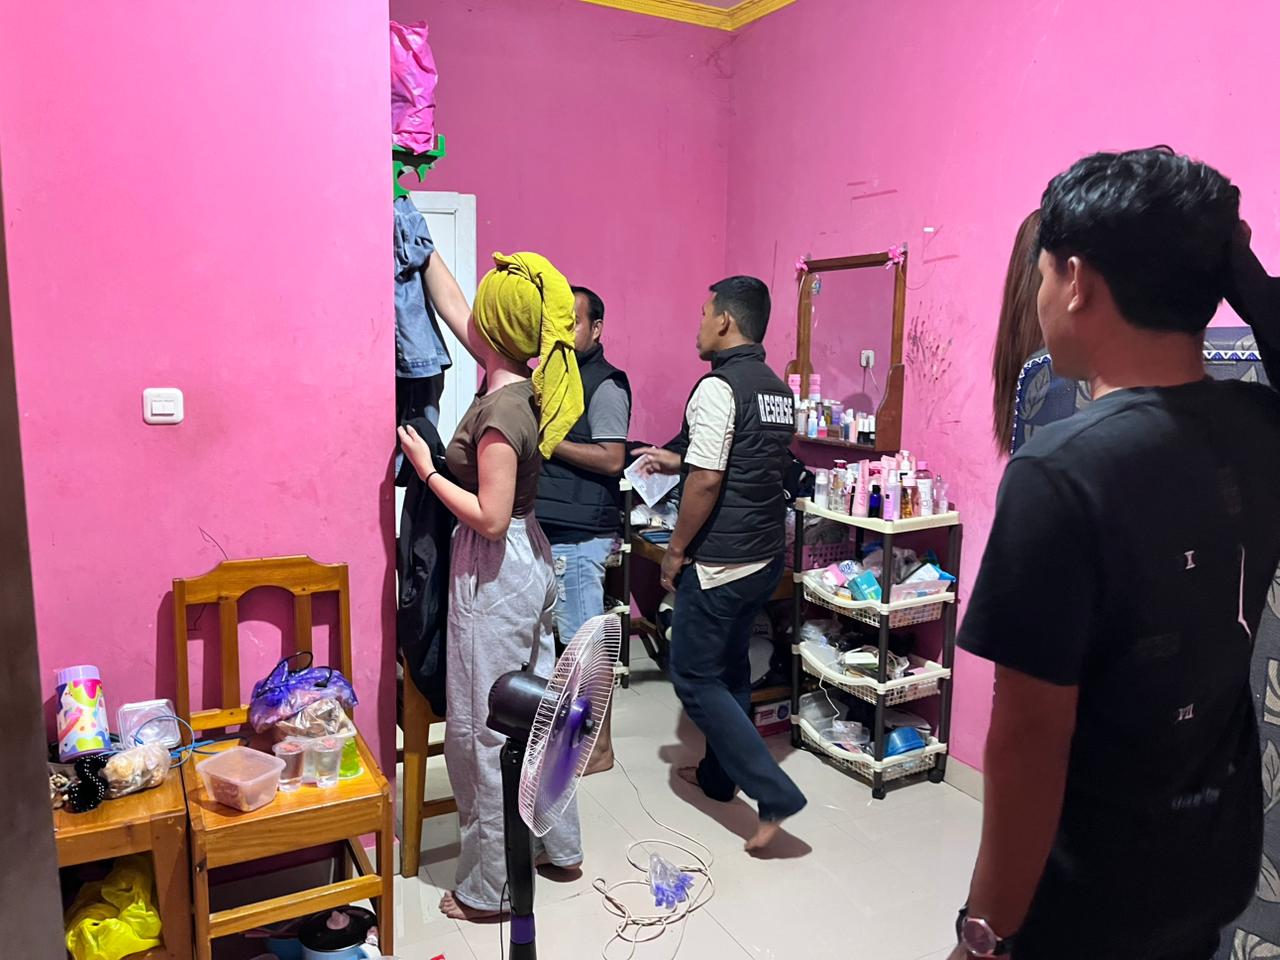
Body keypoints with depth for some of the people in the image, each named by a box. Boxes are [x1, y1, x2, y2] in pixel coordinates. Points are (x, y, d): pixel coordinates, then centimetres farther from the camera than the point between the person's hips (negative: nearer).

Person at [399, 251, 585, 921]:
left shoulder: (501, 410, -23)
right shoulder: (525, 385, 3)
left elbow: (490, 518, -23)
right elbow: (448, 305, 15)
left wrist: (426, 470, -14)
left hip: (494, 573, -9)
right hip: (532, 561, 9)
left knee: (483, 731, 5)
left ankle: (487, 889, 21)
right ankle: (561, 846, 37)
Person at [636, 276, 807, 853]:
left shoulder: (718, 387, -17)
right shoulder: (778, 390, 10)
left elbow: (707, 482, -21)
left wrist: (676, 550, -10)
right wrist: (678, 461, 21)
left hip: (721, 562, -9)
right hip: (767, 554, 9)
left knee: (695, 678, 2)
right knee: (729, 666, 21)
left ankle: (774, 793, 0)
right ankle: (719, 773, 35)